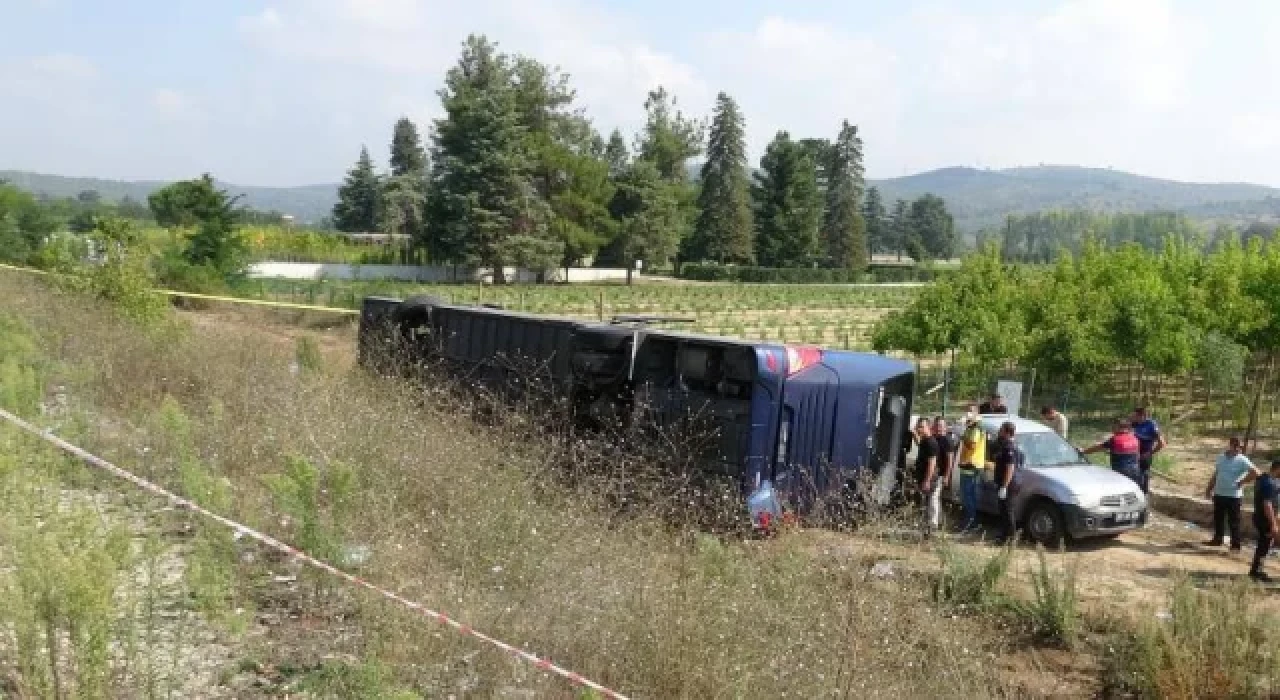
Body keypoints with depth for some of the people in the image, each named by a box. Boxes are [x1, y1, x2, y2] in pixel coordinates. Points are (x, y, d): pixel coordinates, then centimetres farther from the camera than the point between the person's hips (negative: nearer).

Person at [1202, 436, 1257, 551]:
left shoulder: (1242, 460, -12)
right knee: (1218, 518, 15)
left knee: (1233, 521, 0)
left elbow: (1255, 472, -20)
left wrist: (1242, 482, -15)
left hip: (1234, 495, -6)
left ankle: (1235, 544, 8)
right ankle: (1217, 539, 28)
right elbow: (1215, 475, 16)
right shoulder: (1221, 457, 8)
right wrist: (1209, 488, 14)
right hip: (1219, 494, 6)